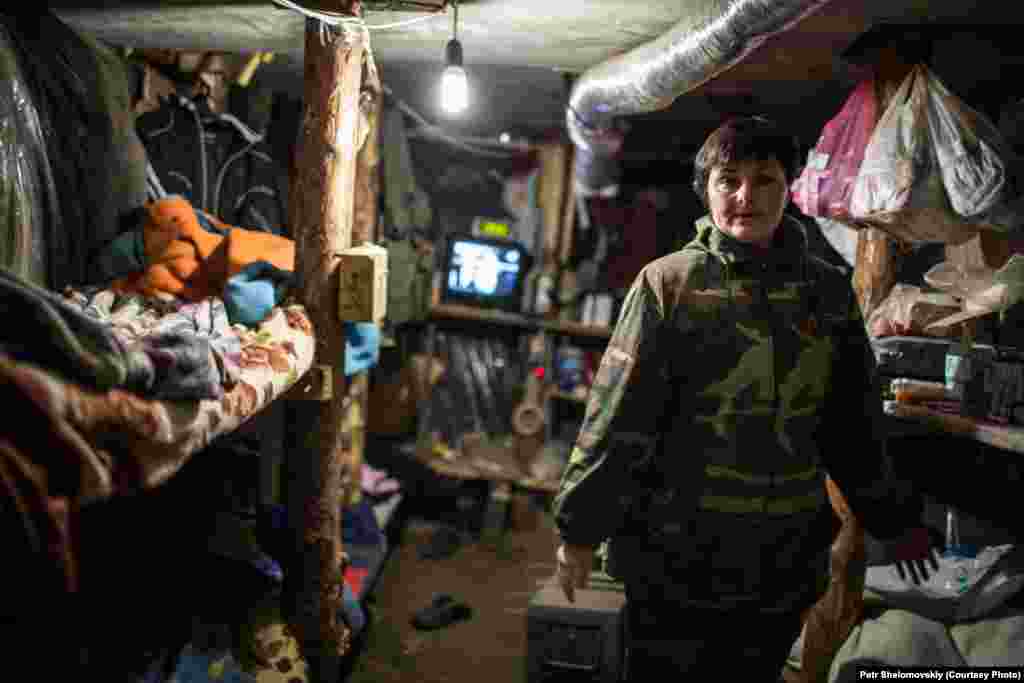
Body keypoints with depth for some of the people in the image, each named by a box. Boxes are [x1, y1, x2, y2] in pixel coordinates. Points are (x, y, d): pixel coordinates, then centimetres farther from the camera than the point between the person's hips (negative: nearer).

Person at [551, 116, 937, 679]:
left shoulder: (828, 293, 3)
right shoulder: (669, 283, -8)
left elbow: (853, 426, 11)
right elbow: (617, 417, -9)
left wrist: (893, 521, 17)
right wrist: (581, 526, -8)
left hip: (784, 565, 4)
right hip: (672, 557, -3)